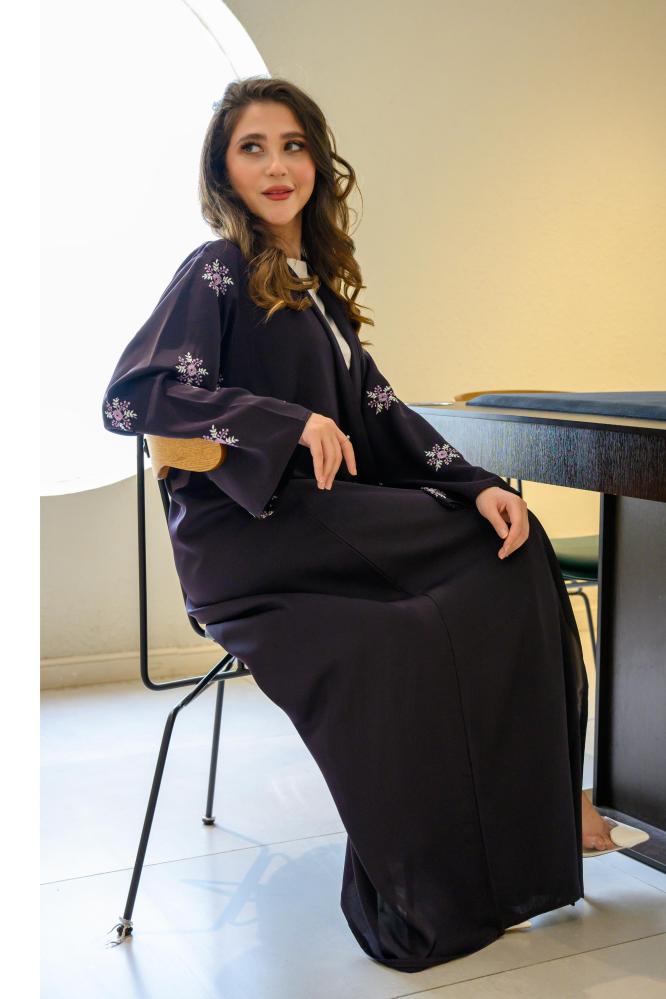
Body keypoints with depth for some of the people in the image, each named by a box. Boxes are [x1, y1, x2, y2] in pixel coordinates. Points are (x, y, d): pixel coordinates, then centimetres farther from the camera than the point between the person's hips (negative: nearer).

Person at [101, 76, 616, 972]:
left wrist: (474, 484, -5)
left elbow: (378, 412, 11)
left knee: (507, 537, -13)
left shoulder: (315, 283, 19)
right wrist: (290, 422, -22)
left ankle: (539, 804, -8)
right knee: (506, 552, -16)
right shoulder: (219, 270, -4)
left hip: (327, 521, 7)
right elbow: (129, 400, -16)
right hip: (252, 537, -7)